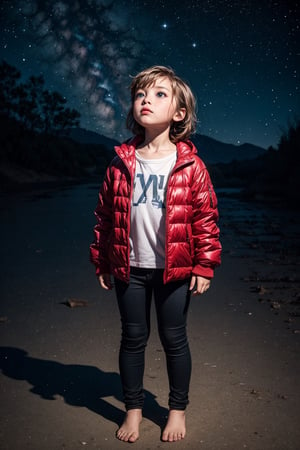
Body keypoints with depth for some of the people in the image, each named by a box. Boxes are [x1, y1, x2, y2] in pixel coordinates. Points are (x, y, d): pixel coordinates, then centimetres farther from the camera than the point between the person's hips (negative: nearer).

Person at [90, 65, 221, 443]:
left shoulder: (190, 166, -7)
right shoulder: (121, 163, -1)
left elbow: (206, 217, -4)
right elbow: (104, 216, 4)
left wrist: (205, 266, -6)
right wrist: (101, 262, 4)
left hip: (175, 269, -2)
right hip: (129, 268, 2)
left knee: (174, 339, 10)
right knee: (133, 338, 13)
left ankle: (178, 410, 31)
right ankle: (133, 409, 31)